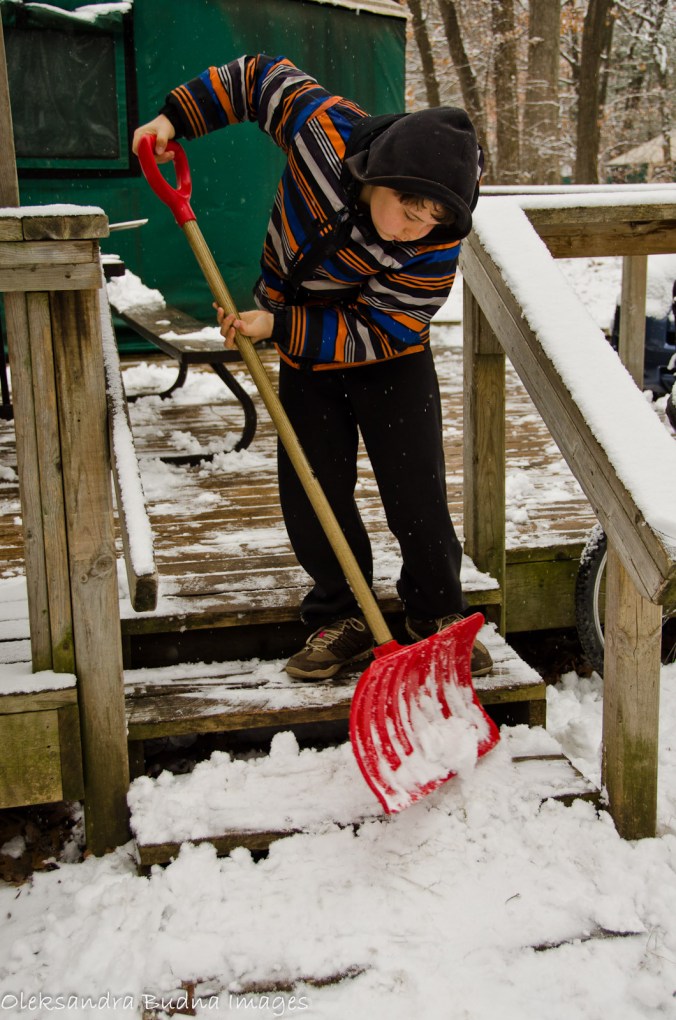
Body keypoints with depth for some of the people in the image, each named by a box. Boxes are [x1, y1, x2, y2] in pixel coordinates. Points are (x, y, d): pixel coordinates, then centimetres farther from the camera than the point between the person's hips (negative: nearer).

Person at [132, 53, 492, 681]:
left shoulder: (437, 246, -31)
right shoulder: (326, 131, -26)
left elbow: (380, 332, -25)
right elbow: (260, 75, -7)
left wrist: (278, 327, -29)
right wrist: (175, 117, -12)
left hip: (389, 356, -2)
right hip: (303, 350, 3)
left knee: (416, 494, -6)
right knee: (312, 496, 1)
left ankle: (436, 617, 16)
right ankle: (342, 620, 18)